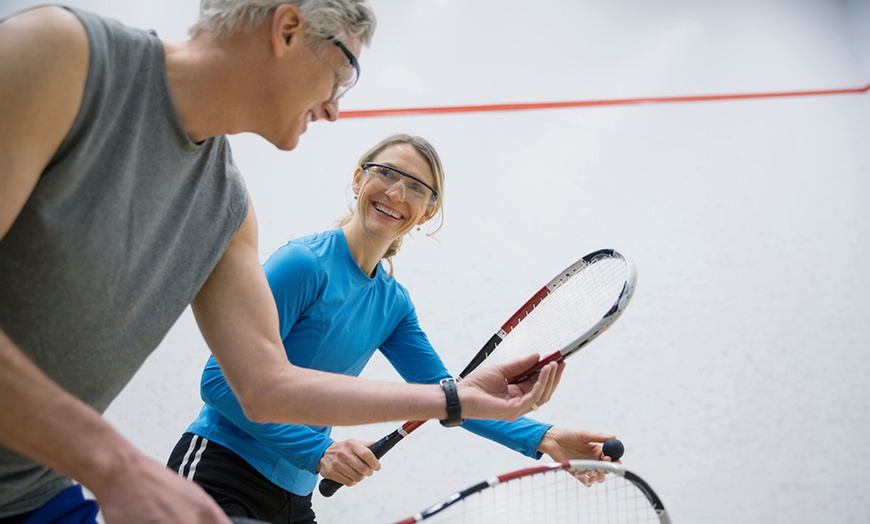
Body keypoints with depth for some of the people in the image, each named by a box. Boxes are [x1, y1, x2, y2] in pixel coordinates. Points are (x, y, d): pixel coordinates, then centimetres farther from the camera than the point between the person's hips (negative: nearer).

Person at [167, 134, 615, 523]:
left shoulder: (394, 303, 5)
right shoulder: (305, 263, -17)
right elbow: (221, 379, -19)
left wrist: (542, 439, -7)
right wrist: (319, 450, -26)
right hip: (219, 476, -7)